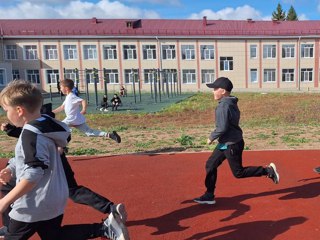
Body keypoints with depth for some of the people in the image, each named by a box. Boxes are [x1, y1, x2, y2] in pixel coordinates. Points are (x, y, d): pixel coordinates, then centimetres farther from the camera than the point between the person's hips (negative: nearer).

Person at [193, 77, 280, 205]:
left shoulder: (223, 105, -22)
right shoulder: (231, 103, 8)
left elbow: (222, 128, -26)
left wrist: (211, 137, -11)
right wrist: (216, 136, 14)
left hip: (231, 145, -10)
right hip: (225, 143, 10)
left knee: (239, 173, 4)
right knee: (210, 165, 12)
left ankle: (268, 171, 14)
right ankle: (209, 195, 21)